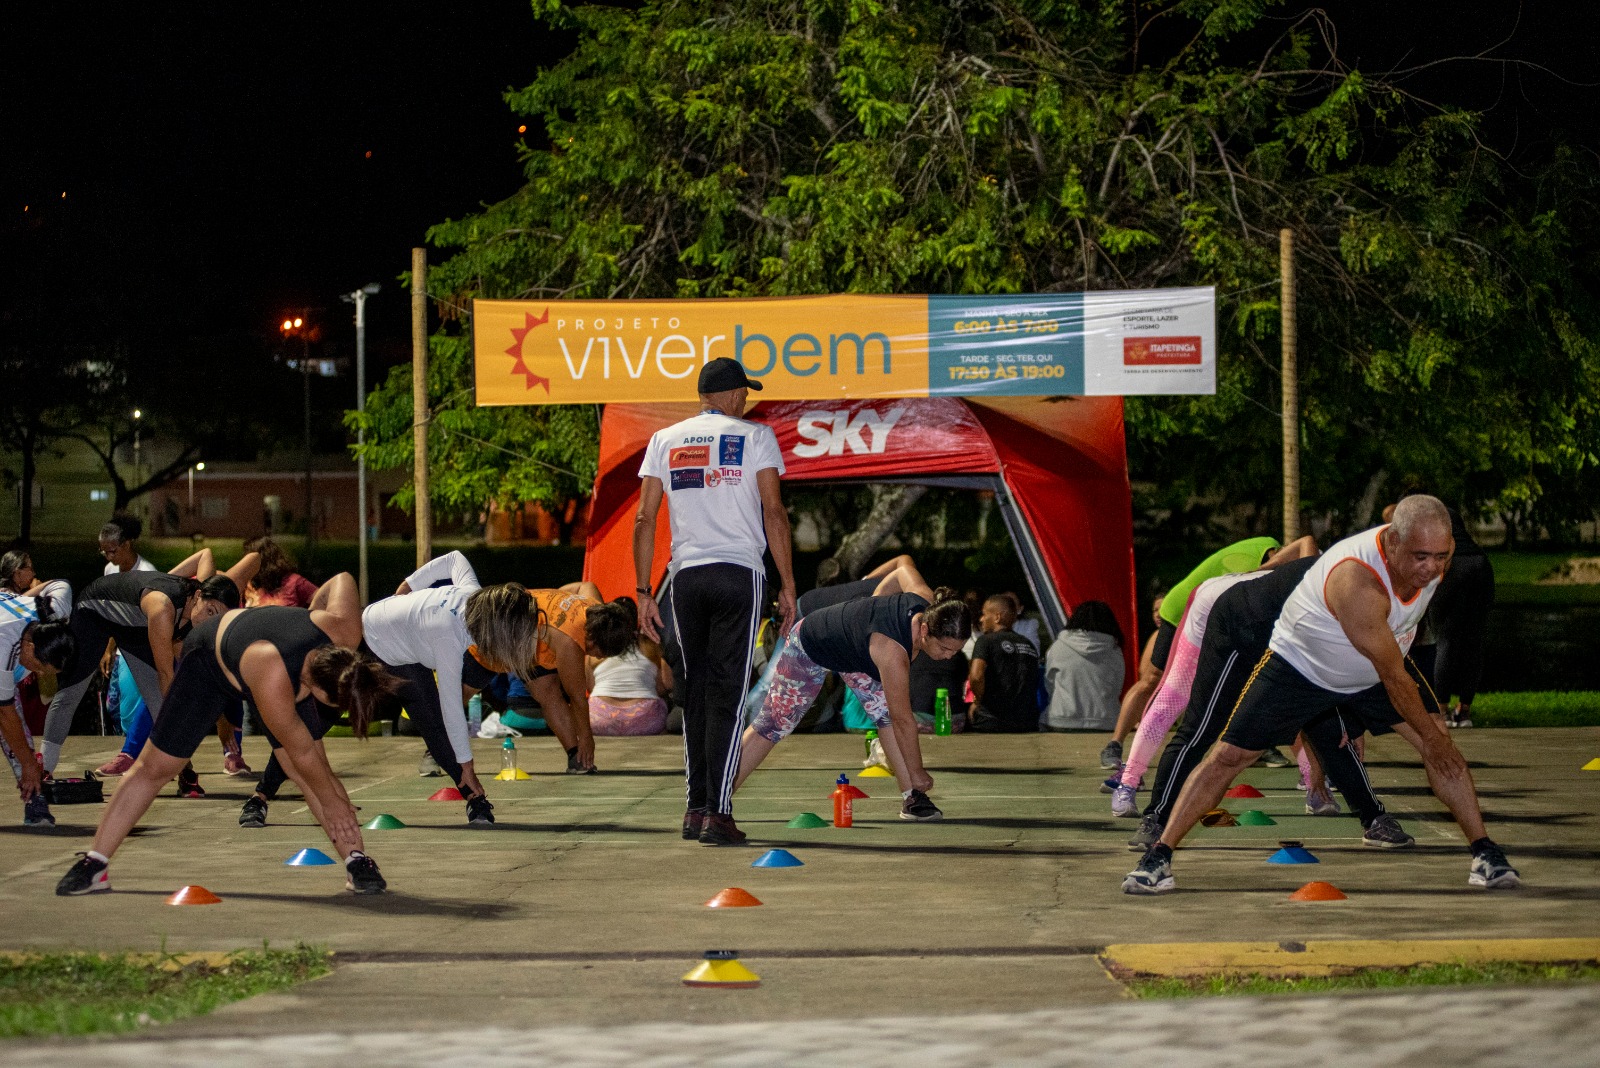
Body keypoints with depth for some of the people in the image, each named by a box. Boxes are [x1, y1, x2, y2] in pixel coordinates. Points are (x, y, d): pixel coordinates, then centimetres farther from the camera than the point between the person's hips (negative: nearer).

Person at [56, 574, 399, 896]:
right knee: (155, 766, 0)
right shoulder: (274, 684, -48)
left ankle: (357, 861, -7)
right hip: (211, 658, -4)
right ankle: (95, 864, 9)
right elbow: (301, 752, -32)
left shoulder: (344, 634, -34)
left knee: (315, 772, -12)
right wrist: (330, 801, -19)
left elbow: (343, 580, -12)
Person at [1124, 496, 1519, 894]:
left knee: (1440, 744, -5)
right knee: (1228, 755, -10)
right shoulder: (1356, 579, -40)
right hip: (1299, 664, -6)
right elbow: (1392, 673, -30)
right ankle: (1158, 856, -3)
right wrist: (1429, 734, -20)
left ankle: (1485, 853, 8)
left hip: (1370, 678, 6)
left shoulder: (1432, 558, -17)